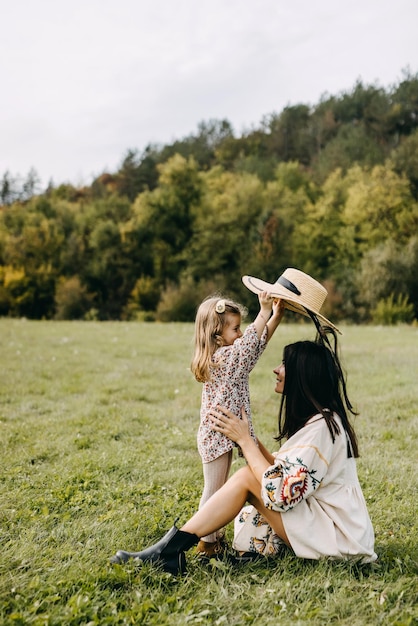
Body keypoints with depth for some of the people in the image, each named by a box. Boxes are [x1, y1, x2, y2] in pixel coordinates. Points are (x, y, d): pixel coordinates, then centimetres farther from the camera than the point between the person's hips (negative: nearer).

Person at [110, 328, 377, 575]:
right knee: (254, 474, 1)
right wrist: (248, 438, 3)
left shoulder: (320, 426, -22)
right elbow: (285, 471, 10)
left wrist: (244, 439, -16)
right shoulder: (318, 418, 10)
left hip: (337, 536, -10)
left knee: (247, 478, -17)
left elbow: (281, 493, -25)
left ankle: (171, 549, -15)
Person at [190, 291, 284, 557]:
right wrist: (265, 311, -24)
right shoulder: (223, 358, -19)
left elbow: (260, 340, 10)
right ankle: (207, 542, 11)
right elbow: (251, 341, -27)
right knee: (213, 490, 1)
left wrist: (277, 315, 2)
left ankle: (215, 536, 29)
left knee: (219, 490, 18)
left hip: (223, 435, 10)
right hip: (216, 437, -10)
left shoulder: (228, 356, 10)